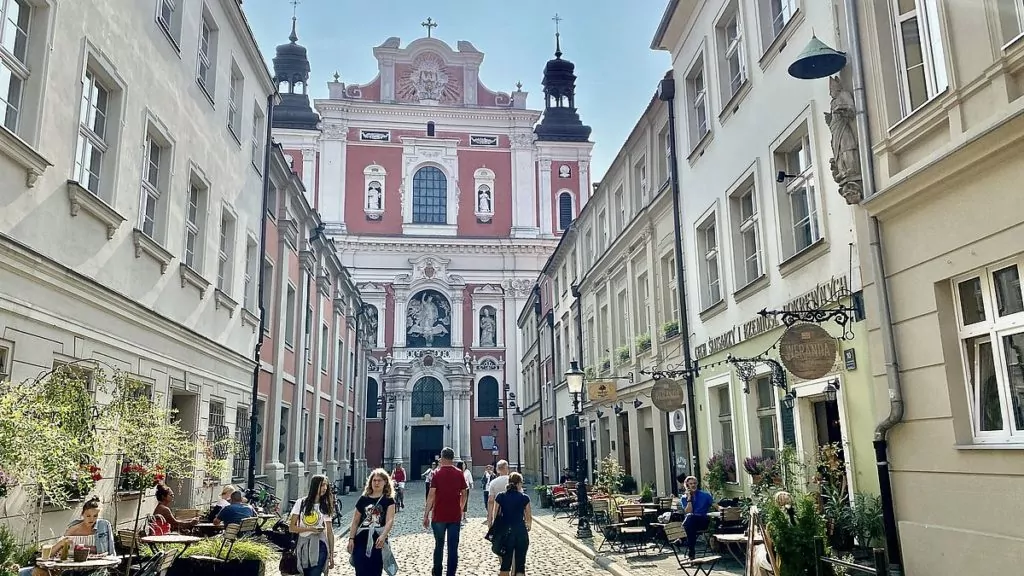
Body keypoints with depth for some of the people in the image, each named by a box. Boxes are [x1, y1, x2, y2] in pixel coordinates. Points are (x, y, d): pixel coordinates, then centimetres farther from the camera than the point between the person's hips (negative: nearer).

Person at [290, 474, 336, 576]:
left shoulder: (325, 507, 6)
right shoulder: (301, 503, 1)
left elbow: (330, 532, 6)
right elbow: (291, 528, -1)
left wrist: (331, 555, 4)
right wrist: (309, 529, -16)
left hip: (319, 547, -1)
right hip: (303, 547, 1)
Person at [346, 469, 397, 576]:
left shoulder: (389, 500, -1)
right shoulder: (363, 499, 7)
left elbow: (390, 520, -14)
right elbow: (355, 521, 10)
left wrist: (383, 536, -30)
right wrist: (351, 539, 2)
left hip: (378, 542, -2)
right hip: (361, 541, 2)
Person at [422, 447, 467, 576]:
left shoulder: (437, 473, -6)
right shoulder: (459, 474, 1)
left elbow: (431, 495, -10)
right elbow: (464, 494, 7)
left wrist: (426, 515, -5)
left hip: (439, 516, -1)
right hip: (455, 516, 1)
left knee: (439, 545, 14)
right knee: (453, 547, 4)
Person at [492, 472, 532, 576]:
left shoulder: (500, 497, -2)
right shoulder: (524, 498, -5)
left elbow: (496, 516, -1)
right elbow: (529, 517, 2)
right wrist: (528, 526, 22)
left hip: (505, 532, 2)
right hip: (521, 532, -1)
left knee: (505, 563, 13)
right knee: (520, 564, 6)